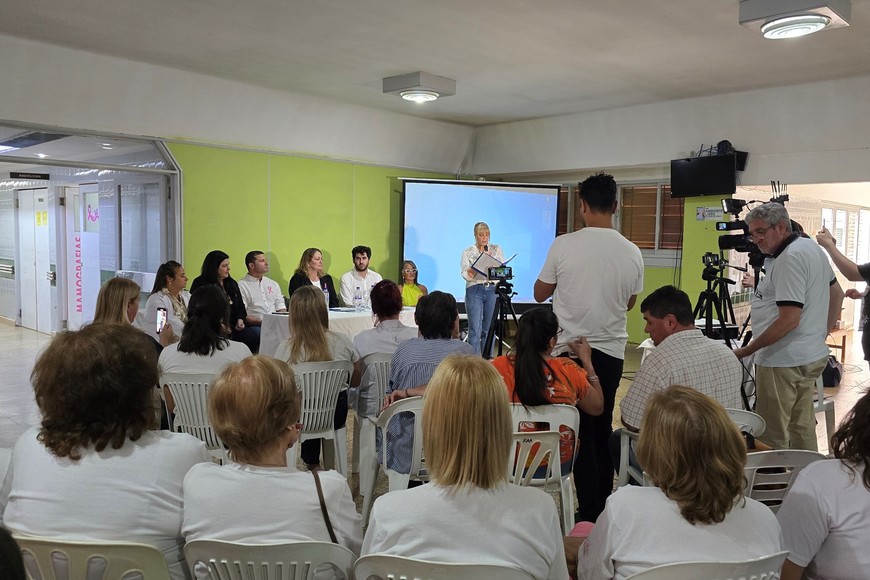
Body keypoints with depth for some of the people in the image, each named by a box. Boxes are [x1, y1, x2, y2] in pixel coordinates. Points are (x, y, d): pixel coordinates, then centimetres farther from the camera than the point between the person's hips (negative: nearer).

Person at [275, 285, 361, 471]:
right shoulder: (342, 342, -12)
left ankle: (313, 464, 46)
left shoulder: (286, 348, -19)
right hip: (336, 416, 2)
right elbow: (355, 381, 1)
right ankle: (313, 464, 46)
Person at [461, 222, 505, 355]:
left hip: (492, 290, 2)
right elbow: (466, 275, -3)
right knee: (475, 329, -8)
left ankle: (488, 360, 14)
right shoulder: (468, 252, 7)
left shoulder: (496, 249, 12)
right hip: (475, 290, -2)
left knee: (488, 329, 6)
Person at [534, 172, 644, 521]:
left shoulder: (564, 245, -11)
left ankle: (590, 515, 8)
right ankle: (603, 510, 24)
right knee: (602, 430, 15)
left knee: (581, 432, 4)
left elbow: (540, 294, 2)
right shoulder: (632, 253, -1)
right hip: (611, 351, 3)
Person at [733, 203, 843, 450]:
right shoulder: (812, 247, 12)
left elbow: (789, 320, -24)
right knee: (803, 430, 18)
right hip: (812, 356, 10)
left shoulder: (789, 258, -19)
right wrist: (820, 333, 23)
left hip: (783, 361, -10)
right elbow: (837, 294, 23)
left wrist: (745, 351, -20)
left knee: (772, 439, -3)